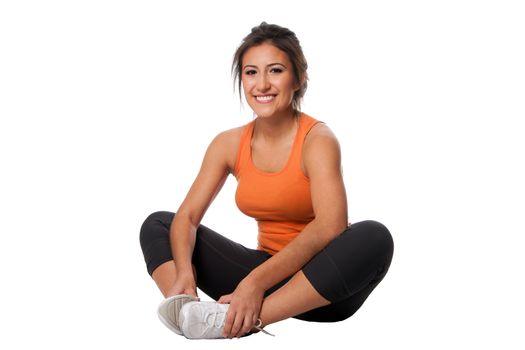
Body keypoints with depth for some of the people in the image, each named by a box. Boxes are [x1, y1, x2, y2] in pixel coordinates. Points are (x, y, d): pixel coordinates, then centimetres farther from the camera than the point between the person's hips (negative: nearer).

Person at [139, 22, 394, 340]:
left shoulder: (317, 139, -14)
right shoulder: (229, 144, 1)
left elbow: (330, 225, -29)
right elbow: (187, 215, -3)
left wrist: (257, 282, -36)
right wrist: (184, 272, -24)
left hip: (317, 284, -4)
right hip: (266, 265, 5)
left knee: (374, 237, -36)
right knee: (157, 224, -1)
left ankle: (241, 320, -37)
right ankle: (188, 313, -31)